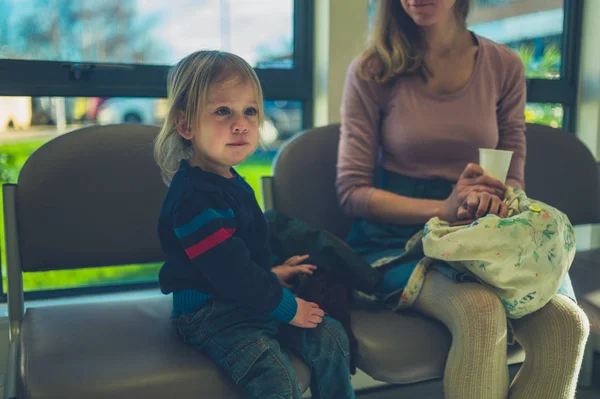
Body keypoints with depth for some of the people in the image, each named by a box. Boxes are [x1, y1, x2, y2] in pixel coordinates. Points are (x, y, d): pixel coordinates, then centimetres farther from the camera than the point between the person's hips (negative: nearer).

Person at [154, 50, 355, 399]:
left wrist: (270, 273, 15)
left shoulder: (231, 183, 10)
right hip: (211, 314, -10)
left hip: (250, 300, 10)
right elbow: (231, 273, -25)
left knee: (330, 338, 4)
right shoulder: (195, 199, -24)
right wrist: (288, 307, -16)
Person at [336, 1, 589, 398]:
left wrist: (490, 199, -14)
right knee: (481, 309, -32)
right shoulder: (372, 72, -1)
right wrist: (443, 209, -17)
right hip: (398, 236, -3)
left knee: (566, 321, -23)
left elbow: (513, 178, 11)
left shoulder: (504, 66, 7)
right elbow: (352, 190, -5)